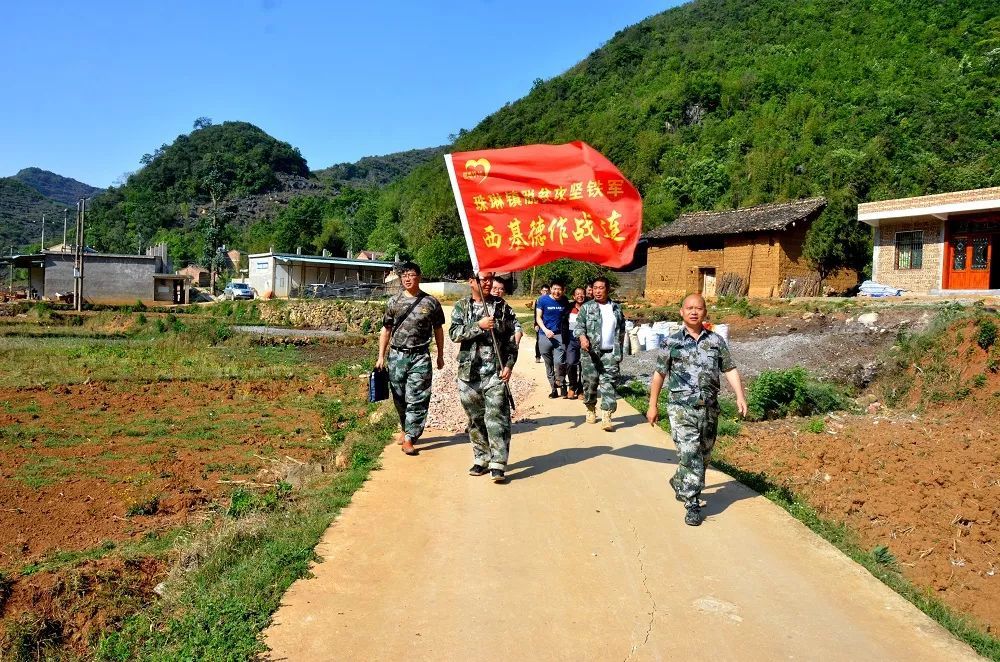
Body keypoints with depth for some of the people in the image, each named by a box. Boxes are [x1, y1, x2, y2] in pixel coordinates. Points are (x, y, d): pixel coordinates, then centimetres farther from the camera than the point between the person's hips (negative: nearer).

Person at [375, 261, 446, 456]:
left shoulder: (431, 303, 1)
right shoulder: (393, 302, 5)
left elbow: (438, 330, 10)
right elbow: (386, 330, 9)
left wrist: (440, 356, 12)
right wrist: (381, 356, 5)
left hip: (420, 356, -2)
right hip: (396, 355, 2)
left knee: (416, 399, -6)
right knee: (399, 398, 11)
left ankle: (409, 438, 0)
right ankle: (407, 428, 32)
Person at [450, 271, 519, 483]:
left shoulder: (502, 307, 5)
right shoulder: (461, 307, 7)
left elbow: (511, 339, 5)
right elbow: (454, 333, -7)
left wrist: (509, 364, -5)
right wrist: (478, 326, -18)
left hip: (496, 372, -2)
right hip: (469, 372, 2)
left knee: (497, 418, -8)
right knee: (475, 419, 10)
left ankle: (498, 464, -5)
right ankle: (481, 460, 23)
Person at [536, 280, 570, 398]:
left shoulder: (565, 301, 3)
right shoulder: (543, 300, -4)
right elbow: (538, 317, -2)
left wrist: (566, 333, 2)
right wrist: (545, 330, -17)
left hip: (559, 335, 0)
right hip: (544, 335, 0)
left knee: (559, 362, -16)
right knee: (548, 364, 8)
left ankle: (561, 384, 6)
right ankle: (554, 388, 20)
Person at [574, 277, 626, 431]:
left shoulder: (616, 308, 13)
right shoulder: (586, 307, 4)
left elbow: (621, 330, 20)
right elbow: (579, 326, -2)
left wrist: (619, 350, 16)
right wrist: (582, 338, -23)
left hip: (610, 353, 2)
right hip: (591, 352, -2)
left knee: (608, 383, -5)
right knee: (590, 382, 2)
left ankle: (606, 417, -6)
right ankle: (591, 410, 23)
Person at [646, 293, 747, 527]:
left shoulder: (716, 341, 6)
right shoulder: (671, 342, 0)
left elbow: (730, 370, 7)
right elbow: (659, 374, 5)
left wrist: (740, 396, -7)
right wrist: (652, 405, 6)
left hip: (709, 408, 4)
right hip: (681, 409, -3)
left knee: (703, 454, 16)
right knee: (689, 455, -11)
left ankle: (679, 484, 40)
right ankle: (692, 505, -3)